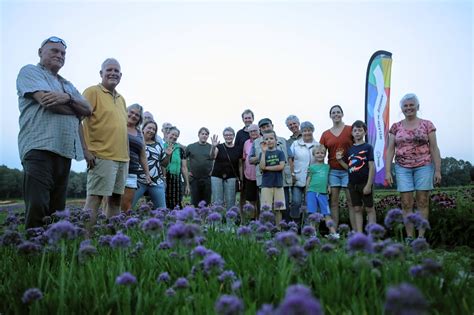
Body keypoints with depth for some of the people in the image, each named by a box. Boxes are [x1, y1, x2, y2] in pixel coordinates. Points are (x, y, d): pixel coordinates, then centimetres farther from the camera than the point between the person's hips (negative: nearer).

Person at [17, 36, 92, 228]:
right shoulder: (30, 72, 9)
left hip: (65, 149, 7)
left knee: (57, 209, 5)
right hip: (40, 147, -7)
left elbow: (88, 109, 14)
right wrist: (77, 109, 5)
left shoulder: (67, 85, 29)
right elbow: (46, 100, -10)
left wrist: (68, 98, -7)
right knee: (37, 206, -16)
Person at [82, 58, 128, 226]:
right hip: (102, 156, -7)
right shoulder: (93, 91, -3)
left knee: (115, 199, 11)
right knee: (94, 198, -8)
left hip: (122, 158, 8)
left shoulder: (121, 99, 19)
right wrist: (85, 150, -17)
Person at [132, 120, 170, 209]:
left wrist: (168, 155, 1)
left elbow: (164, 164, 18)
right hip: (139, 181, -3)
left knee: (162, 209, 5)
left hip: (157, 182, 4)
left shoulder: (158, 145, 15)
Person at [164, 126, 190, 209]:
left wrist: (187, 184, 12)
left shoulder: (180, 149, 13)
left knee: (176, 206, -2)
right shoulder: (161, 146, 5)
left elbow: (184, 167, 14)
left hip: (177, 181, 2)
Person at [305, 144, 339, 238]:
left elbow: (328, 179, 18)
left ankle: (333, 232, 1)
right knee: (312, 213, -3)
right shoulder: (312, 167, 6)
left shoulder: (327, 167, 14)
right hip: (312, 192, -2)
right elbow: (308, 180, 7)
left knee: (327, 213, 1)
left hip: (323, 193, 2)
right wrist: (307, 192, 4)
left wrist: (329, 186, 3)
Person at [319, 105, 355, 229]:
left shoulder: (350, 130, 1)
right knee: (333, 201, 5)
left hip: (348, 170, -3)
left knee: (351, 201, -1)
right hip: (332, 171, 3)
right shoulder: (325, 134, 9)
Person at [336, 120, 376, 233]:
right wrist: (340, 160, -4)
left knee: (369, 208, 5)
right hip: (352, 184, 5)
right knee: (357, 209, 9)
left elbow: (372, 167, -9)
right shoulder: (350, 149, 9)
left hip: (364, 183, -5)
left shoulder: (367, 147, -5)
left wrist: (369, 185, -14)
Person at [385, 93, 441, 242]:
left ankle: (421, 237, 9)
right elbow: (390, 150, 5)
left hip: (424, 167, -1)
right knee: (406, 203, 0)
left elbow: (434, 149, 2)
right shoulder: (396, 127, 7)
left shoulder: (427, 125, 4)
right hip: (403, 168, 1)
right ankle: (409, 237, 7)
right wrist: (387, 171, -2)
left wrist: (438, 170, -5)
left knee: (422, 202, 1)